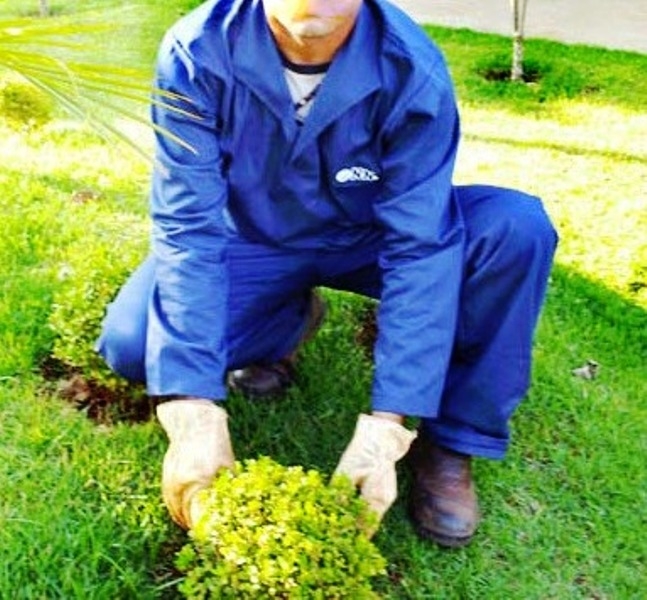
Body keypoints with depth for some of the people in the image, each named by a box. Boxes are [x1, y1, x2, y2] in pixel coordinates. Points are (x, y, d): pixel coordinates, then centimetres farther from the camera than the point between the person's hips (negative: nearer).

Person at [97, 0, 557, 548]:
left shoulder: (412, 69, -27)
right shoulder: (197, 53, -26)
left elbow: (420, 245, -28)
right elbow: (188, 230, -27)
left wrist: (385, 426, -34)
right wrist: (194, 414, -35)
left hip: (366, 238, 0)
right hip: (251, 243, 1)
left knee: (516, 228, -26)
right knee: (130, 342, -24)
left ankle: (450, 439, -9)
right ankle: (286, 324, 6)